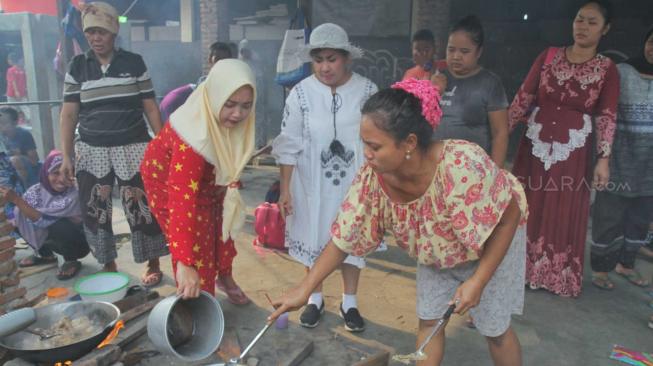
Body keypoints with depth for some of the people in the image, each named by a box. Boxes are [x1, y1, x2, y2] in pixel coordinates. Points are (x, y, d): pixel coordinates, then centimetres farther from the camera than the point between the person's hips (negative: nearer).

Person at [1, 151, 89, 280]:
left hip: (79, 244, -6)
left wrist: (16, 199, -34)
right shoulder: (37, 190, -11)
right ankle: (46, 254, 12)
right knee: (22, 220, -10)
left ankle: (72, 261, -6)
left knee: (56, 226, -33)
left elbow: (43, 221, -32)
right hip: (54, 237, 6)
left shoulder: (74, 195, -28)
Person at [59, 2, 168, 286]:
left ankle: (153, 265, 16)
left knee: (141, 208, -1)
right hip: (91, 151, 3)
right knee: (94, 210, 7)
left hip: (132, 148, -2)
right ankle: (109, 265, 25)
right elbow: (69, 113, 3)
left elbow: (150, 108, 2)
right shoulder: (77, 66, 5)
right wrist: (66, 156, -4)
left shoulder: (134, 63, 1)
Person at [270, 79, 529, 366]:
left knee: (494, 329, 10)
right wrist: (304, 290, -16)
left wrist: (477, 280, -26)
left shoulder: (461, 167, -42)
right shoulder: (373, 176, -28)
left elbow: (509, 216, -27)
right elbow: (344, 238, -17)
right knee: (428, 319, 11)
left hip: (493, 245, -3)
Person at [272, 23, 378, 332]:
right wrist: (285, 189, -7)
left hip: (354, 182, 1)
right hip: (314, 183, 0)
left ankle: (349, 302, 30)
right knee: (315, 237, 12)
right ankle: (315, 298, 34)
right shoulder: (301, 94, -9)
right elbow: (289, 145, -6)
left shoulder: (367, 91, -7)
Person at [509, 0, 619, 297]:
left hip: (574, 151, -1)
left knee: (565, 214, 8)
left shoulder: (607, 70, -1)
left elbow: (607, 117, -4)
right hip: (535, 144, 2)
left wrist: (604, 159, -12)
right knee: (527, 207, 9)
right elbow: (523, 97, -1)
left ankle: (559, 275, 26)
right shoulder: (548, 56, 2)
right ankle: (521, 266, 27)